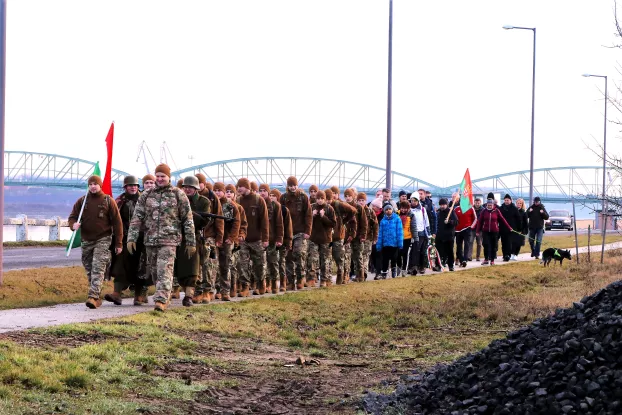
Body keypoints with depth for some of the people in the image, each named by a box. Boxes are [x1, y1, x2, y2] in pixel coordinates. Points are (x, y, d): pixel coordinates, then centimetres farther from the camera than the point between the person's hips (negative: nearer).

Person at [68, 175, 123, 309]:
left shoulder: (108, 201, 0)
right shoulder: (81, 201, 8)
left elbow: (117, 222, 0)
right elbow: (72, 217, 9)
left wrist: (118, 243, -4)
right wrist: (73, 225, -17)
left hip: (103, 239, -4)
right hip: (86, 240, 4)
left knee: (98, 268, -16)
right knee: (89, 270, 8)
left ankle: (93, 296, -24)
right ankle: (98, 298, 18)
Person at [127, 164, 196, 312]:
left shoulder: (178, 195, 2)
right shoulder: (146, 196, 10)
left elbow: (188, 220, 4)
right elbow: (136, 218, 7)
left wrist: (191, 242, 1)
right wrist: (131, 238, -3)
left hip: (169, 240, -4)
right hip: (150, 240, 4)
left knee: (164, 271, -16)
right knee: (154, 272, 10)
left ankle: (161, 300, -22)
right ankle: (166, 296, 25)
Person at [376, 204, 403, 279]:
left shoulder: (397, 219, -3)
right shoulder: (383, 221, 4)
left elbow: (399, 232, -4)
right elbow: (380, 233, 5)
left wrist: (400, 243, -10)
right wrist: (379, 245, 0)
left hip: (394, 244, -2)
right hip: (385, 244, 2)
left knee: (394, 259, 6)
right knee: (385, 260, 8)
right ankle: (383, 274, 17)